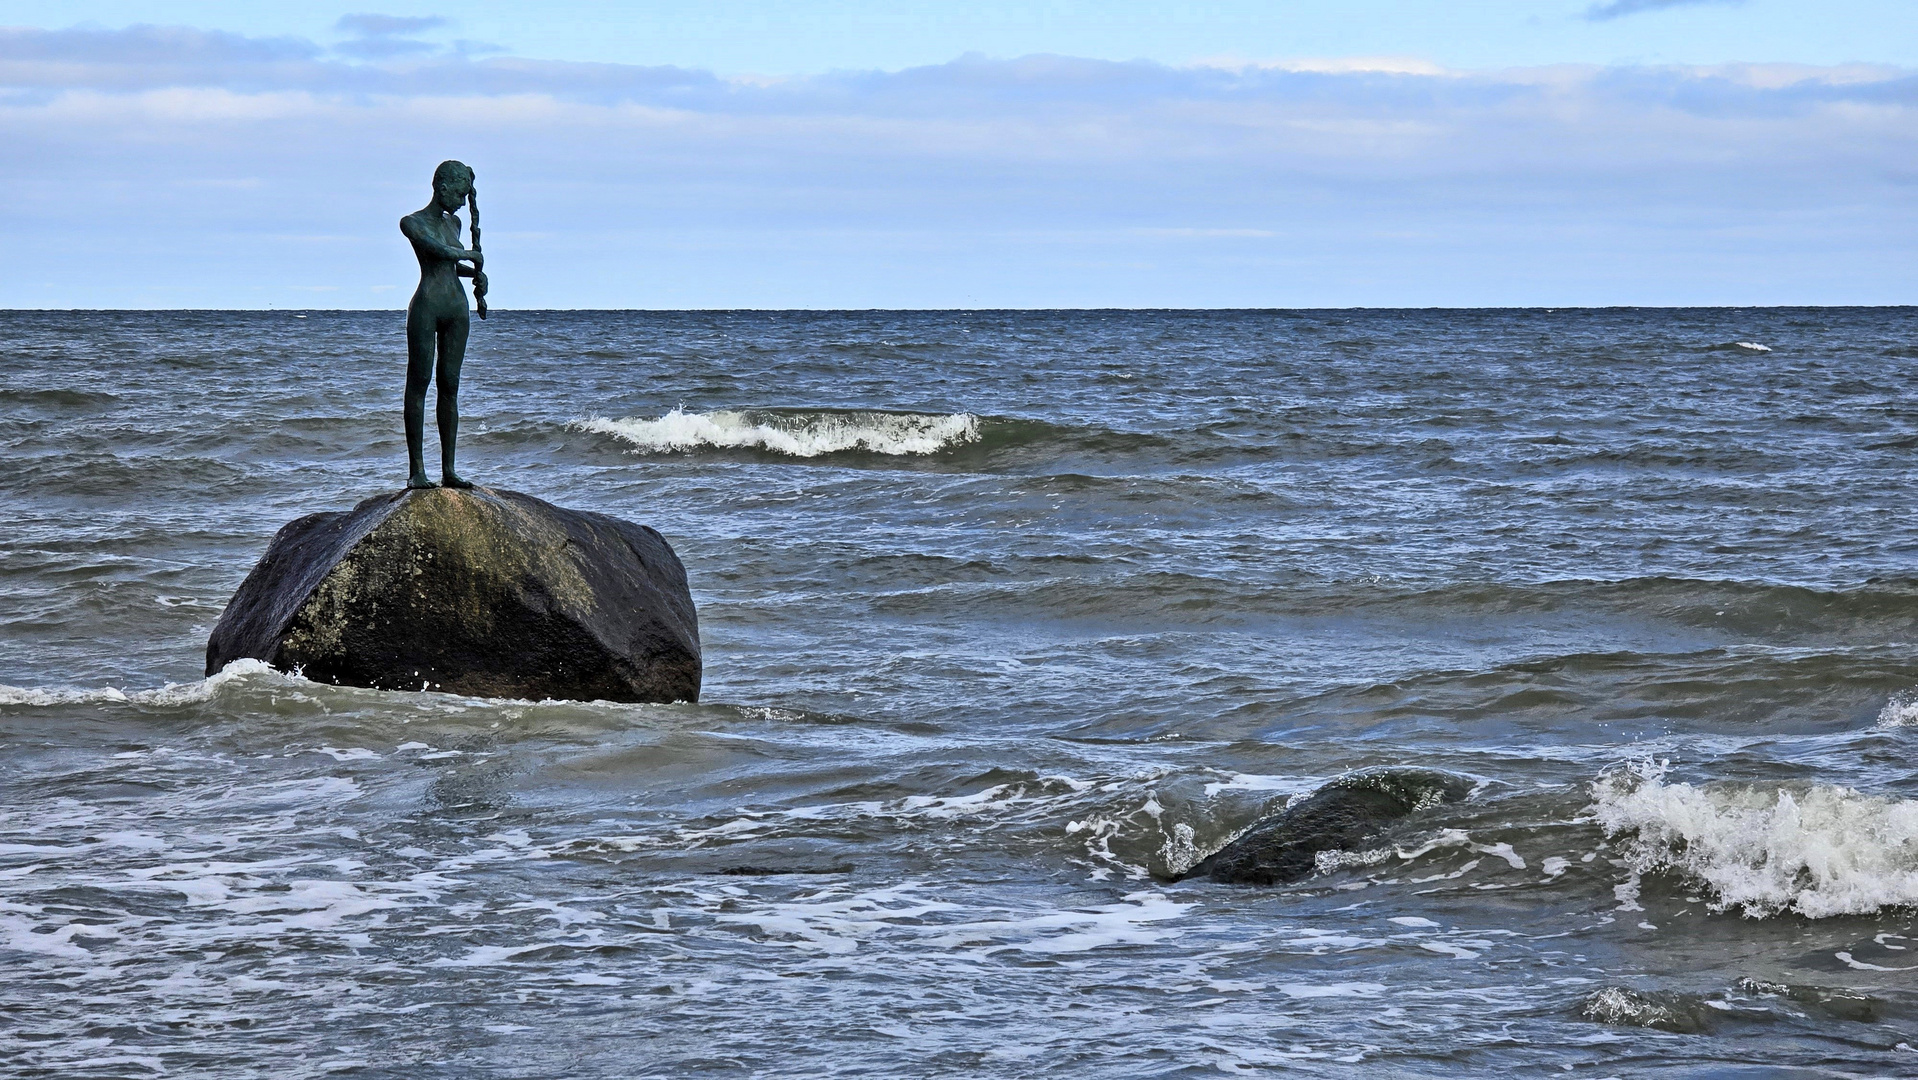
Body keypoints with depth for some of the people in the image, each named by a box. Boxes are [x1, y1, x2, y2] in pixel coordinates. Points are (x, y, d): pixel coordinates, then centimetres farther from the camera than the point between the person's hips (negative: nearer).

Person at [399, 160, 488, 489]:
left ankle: (448, 470, 5)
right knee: (419, 383, -7)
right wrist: (472, 255, -5)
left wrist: (476, 273, 14)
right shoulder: (412, 223, -4)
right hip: (426, 307, -6)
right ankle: (416, 470, -8)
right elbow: (439, 251, -19)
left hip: (457, 308, 7)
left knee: (450, 386, 5)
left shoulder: (453, 223, 18)